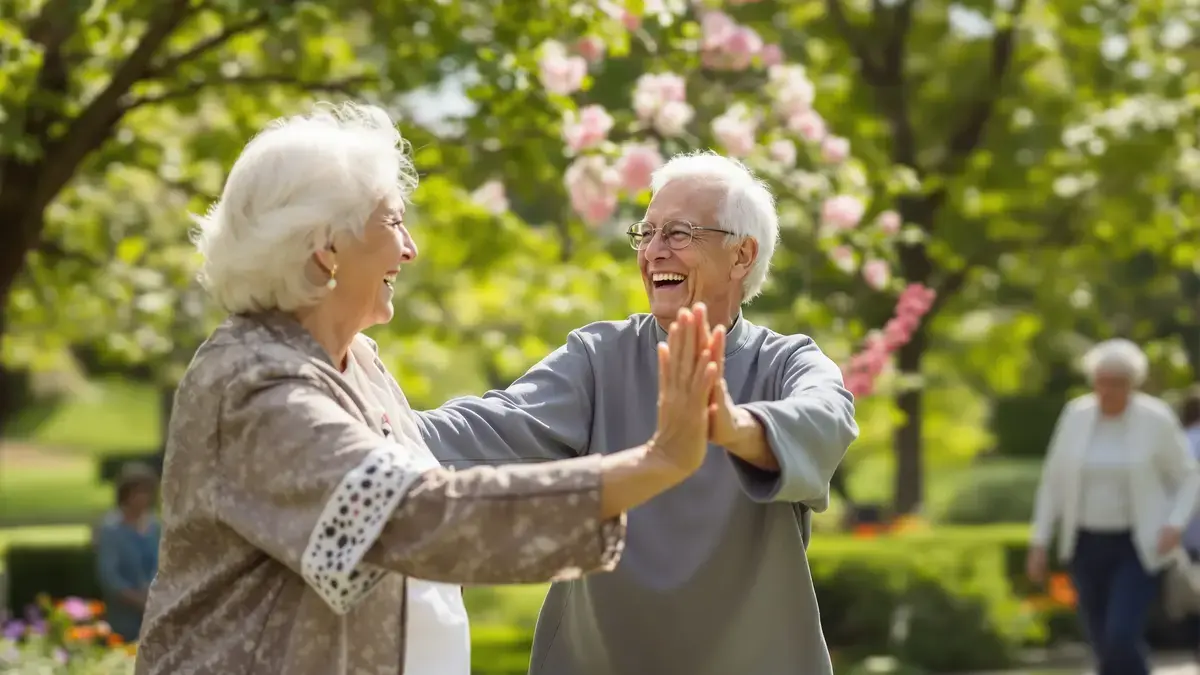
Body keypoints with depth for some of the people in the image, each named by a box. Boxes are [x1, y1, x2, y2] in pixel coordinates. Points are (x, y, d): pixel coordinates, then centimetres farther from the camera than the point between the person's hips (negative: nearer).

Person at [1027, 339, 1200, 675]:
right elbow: (1053, 481, 5)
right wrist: (1039, 543, 2)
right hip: (1088, 545, 4)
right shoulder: (1076, 415, -2)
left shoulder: (1156, 420, -11)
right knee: (1105, 644, 7)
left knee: (1121, 638, -20)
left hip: (1138, 548, -4)